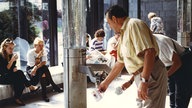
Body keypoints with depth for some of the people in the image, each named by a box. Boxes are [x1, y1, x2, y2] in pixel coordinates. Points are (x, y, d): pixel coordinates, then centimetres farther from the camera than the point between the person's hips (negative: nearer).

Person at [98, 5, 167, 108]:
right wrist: (106, 82, 33)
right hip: (141, 76, 10)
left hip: (151, 75, -10)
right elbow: (120, 63, 27)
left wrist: (144, 81, -28)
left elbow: (149, 52, -24)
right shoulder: (123, 35, 18)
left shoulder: (134, 24, -12)